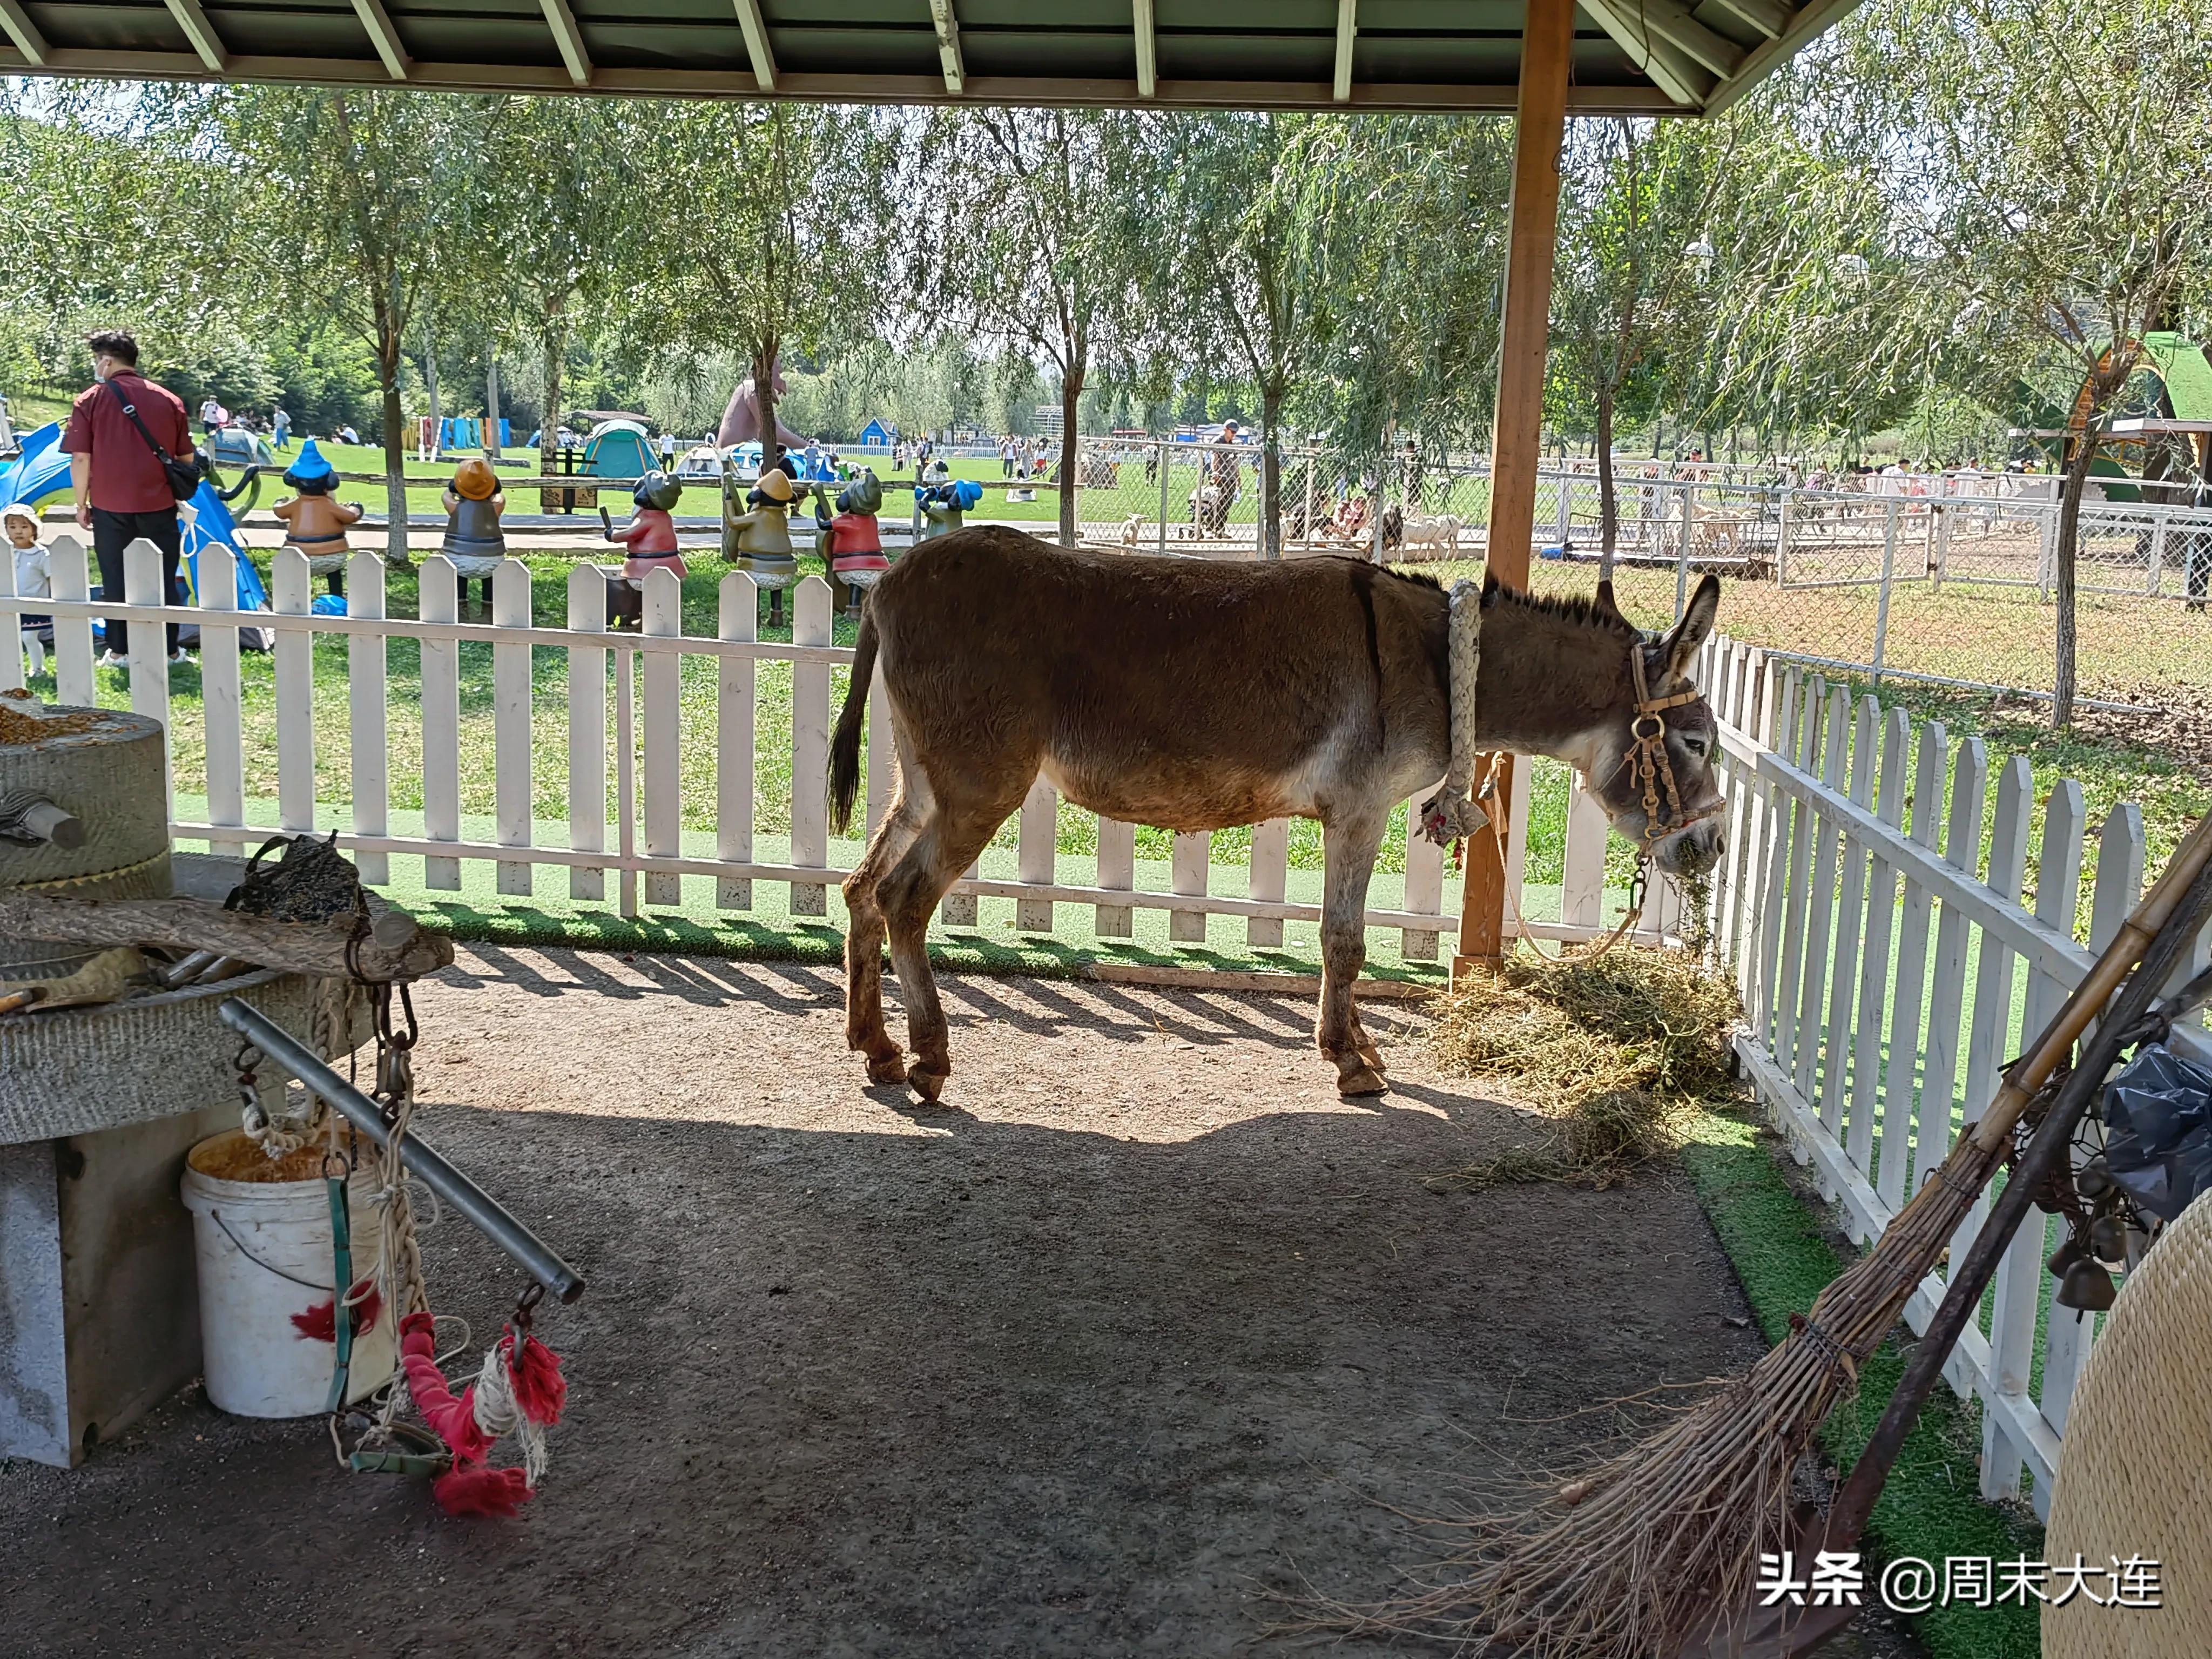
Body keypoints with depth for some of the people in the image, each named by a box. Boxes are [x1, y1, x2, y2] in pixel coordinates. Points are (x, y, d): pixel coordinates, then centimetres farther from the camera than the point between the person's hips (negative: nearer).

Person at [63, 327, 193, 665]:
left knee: (115, 580, 9)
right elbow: (186, 456, 7)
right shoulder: (169, 400, 2)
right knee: (164, 580, 9)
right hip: (159, 506, 1)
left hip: (110, 507, -1)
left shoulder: (90, 400, -4)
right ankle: (170, 651, 12)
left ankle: (118, 651, 13)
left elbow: (80, 459, -5)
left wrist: (82, 504, 5)